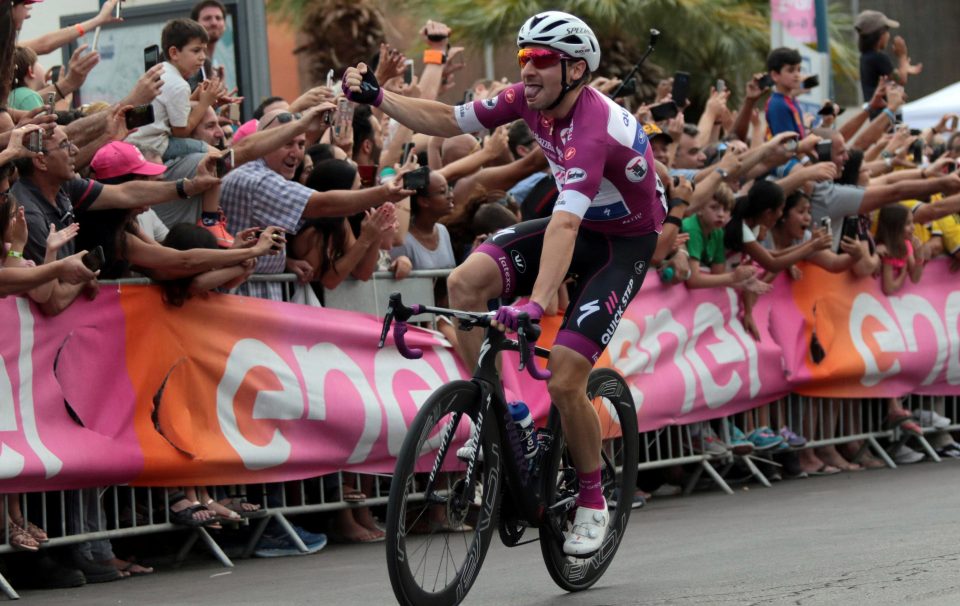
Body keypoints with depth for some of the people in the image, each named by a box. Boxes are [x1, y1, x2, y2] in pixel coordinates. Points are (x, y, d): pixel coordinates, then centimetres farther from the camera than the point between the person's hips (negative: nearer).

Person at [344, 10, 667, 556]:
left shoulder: (592, 127, -35)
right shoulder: (531, 99, -11)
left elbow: (565, 224, -47)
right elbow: (447, 121, -2)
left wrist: (535, 305, -58)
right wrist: (376, 96, -15)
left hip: (626, 241, -7)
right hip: (580, 223, 7)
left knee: (564, 380, -16)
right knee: (466, 281, -18)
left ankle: (593, 501, 8)